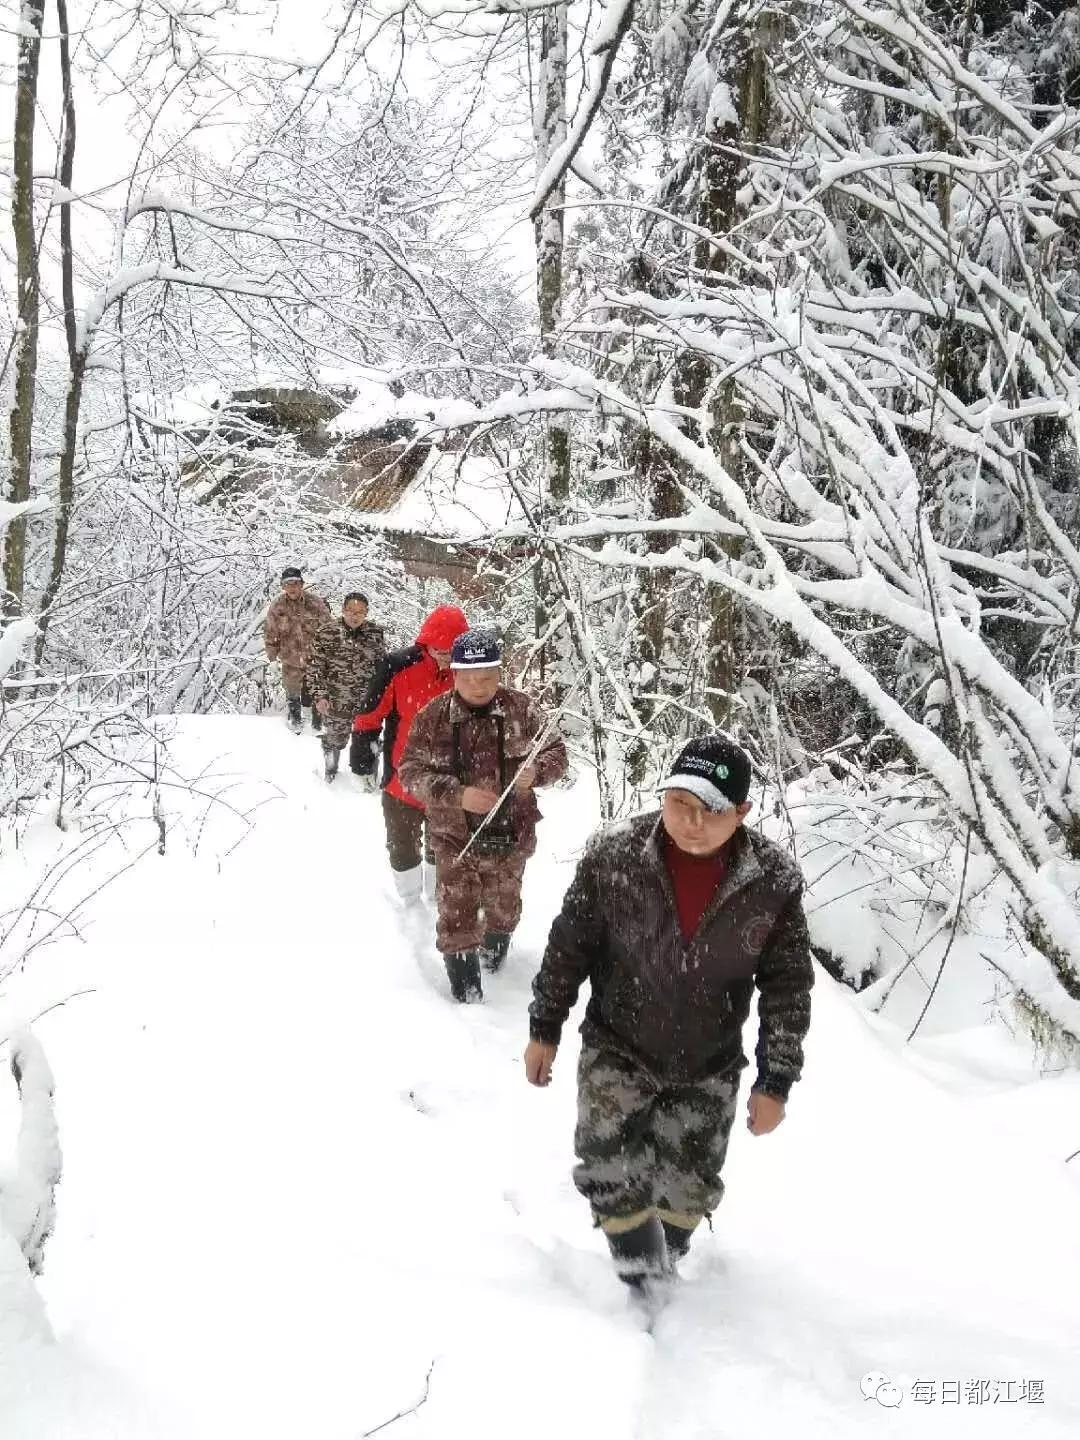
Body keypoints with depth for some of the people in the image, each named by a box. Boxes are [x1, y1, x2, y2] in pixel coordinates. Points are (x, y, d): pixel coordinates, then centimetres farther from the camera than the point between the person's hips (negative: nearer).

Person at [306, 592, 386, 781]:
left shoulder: (376, 633, -4)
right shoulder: (326, 634, -11)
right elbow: (315, 668, -5)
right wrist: (320, 696, -11)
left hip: (368, 702, 1)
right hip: (336, 702, -1)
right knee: (335, 739, 17)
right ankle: (330, 773, 43)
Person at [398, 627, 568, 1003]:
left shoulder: (521, 710, -9)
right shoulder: (433, 717, -11)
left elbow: (556, 751, 0)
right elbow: (411, 771, -11)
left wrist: (535, 771, -23)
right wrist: (457, 794, -25)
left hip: (510, 835, 2)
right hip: (455, 837, -2)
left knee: (503, 904, 24)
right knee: (456, 916, -2)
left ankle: (495, 943, 55)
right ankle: (465, 990, 14)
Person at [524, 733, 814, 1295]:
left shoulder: (774, 881, -19)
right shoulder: (613, 855, -21)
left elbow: (788, 988, -7)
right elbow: (568, 945, -6)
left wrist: (775, 1082, -5)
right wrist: (544, 1029, 0)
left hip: (708, 1070, 1)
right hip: (616, 1052, -1)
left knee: (688, 1191, 14)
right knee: (614, 1181, -6)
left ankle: (663, 1266, 44)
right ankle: (645, 1288, 19)